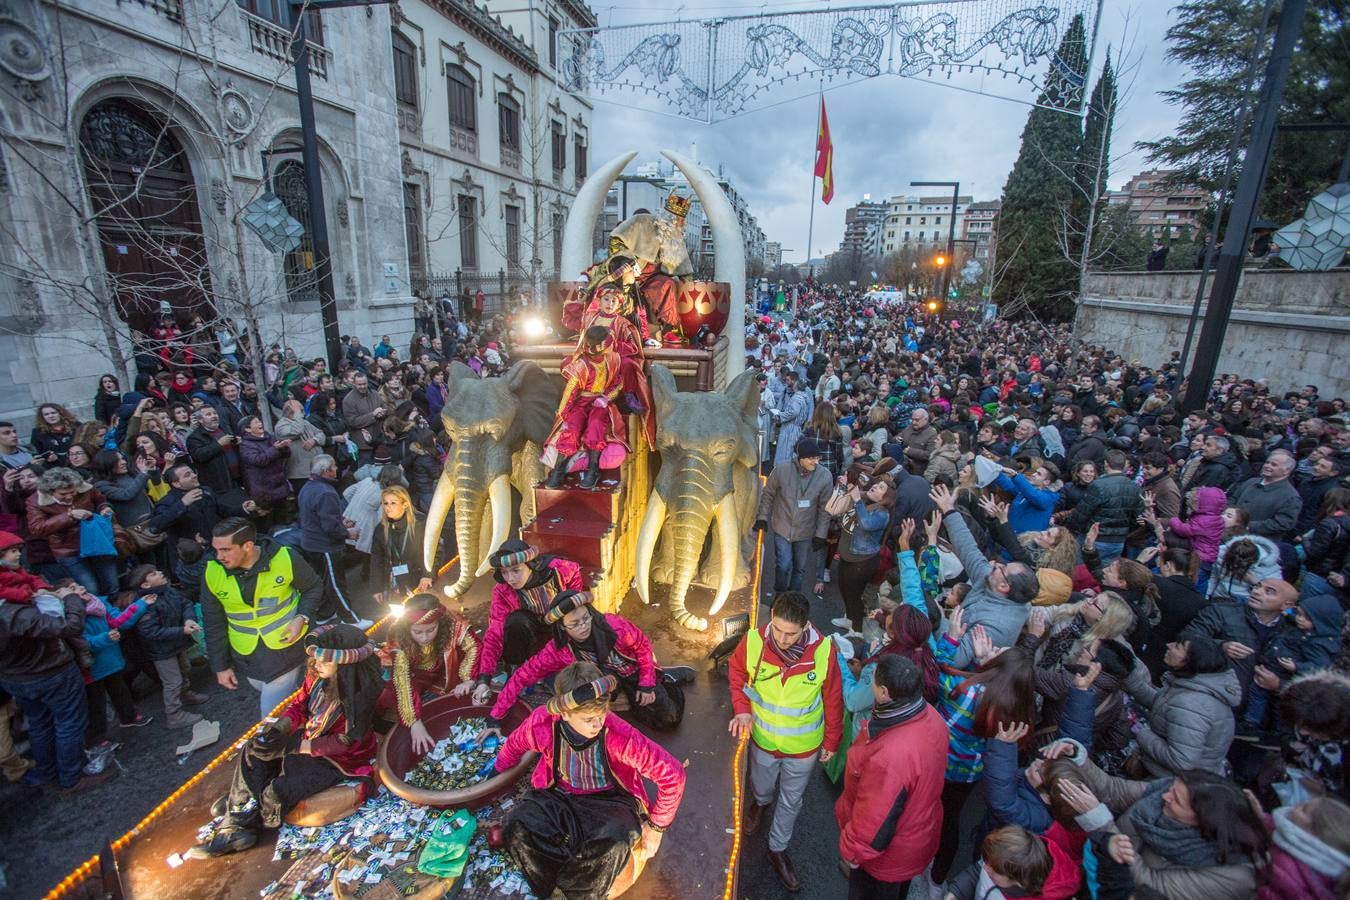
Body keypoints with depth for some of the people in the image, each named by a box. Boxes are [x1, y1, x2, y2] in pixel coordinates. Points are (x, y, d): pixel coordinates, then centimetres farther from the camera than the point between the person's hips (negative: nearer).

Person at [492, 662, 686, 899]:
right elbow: (514, 745, 3)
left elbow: (672, 773, -20)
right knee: (517, 826, -28)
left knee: (616, 841, -35)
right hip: (560, 796, 2)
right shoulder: (542, 724, -23)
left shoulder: (620, 735, -29)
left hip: (610, 799, -2)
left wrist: (656, 827, -10)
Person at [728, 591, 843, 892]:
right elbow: (736, 670, -5)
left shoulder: (823, 650, -30)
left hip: (804, 745, 0)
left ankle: (777, 849, 50)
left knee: (791, 800, 23)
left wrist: (831, 741, 0)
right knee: (762, 788, 29)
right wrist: (741, 707, -17)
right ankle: (760, 803, 65)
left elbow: (833, 700, -12)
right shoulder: (753, 641, -29)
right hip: (763, 739, 1)